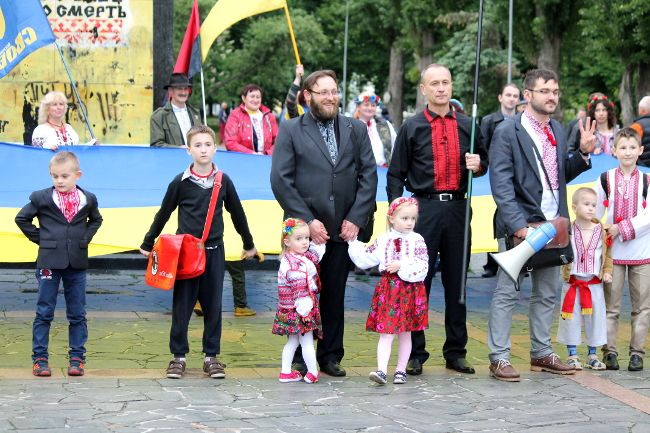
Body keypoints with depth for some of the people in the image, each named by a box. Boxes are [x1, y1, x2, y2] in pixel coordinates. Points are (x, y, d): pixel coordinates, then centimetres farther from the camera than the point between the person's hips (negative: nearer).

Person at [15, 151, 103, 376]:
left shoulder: (87, 199, 4)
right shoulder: (41, 198, -4)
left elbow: (96, 220, 22)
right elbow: (22, 218, 5)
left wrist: (86, 237, 6)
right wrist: (39, 238, -1)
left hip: (77, 263, 2)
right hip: (49, 262, -2)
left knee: (77, 314, 6)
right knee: (44, 313, 2)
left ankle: (77, 358, 13)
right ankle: (40, 358, 7)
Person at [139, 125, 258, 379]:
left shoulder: (223, 181, 4)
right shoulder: (180, 182, -2)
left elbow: (237, 214, 15)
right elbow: (163, 214, 8)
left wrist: (249, 244, 24)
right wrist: (148, 243, 13)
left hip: (214, 251, 2)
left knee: (213, 305, 4)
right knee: (182, 305, 1)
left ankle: (211, 357, 13)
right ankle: (178, 356, 9)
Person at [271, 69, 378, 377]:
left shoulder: (356, 129, 11)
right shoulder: (291, 130, 2)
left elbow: (369, 175, 7)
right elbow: (280, 181, -4)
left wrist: (356, 219, -4)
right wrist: (307, 221, -11)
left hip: (342, 228, 2)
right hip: (304, 230, -2)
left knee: (335, 294, 6)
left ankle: (331, 356, 16)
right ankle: (300, 359, 12)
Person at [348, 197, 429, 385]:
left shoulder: (417, 241, -2)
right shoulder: (382, 240, 5)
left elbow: (422, 268, -12)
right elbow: (364, 258, 14)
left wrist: (401, 266, -18)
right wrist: (353, 241, 14)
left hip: (410, 291, -1)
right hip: (387, 290, 1)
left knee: (405, 333, 10)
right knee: (386, 333, -6)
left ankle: (401, 370, 19)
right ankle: (382, 371, -14)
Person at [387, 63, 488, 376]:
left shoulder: (468, 126, 11)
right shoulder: (412, 128, 5)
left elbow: (483, 162, 21)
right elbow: (396, 174, 6)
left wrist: (478, 164, -3)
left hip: (458, 208, 3)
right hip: (423, 208, -2)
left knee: (457, 281, 7)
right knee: (418, 282, -2)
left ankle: (456, 352, 16)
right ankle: (415, 354, 6)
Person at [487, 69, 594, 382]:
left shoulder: (557, 130, 13)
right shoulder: (507, 132, -9)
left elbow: (562, 175, 17)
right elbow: (501, 185, -14)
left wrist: (583, 153, 1)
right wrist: (518, 225, -21)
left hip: (552, 224, 7)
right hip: (519, 226, -7)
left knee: (547, 293, 13)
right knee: (507, 293, -2)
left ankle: (542, 354, 24)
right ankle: (499, 359, 4)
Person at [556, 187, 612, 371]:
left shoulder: (602, 231, 1)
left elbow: (608, 253, 8)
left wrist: (607, 272, -2)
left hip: (594, 283, 2)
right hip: (572, 283, -2)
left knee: (595, 318, 6)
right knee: (571, 319, 3)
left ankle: (592, 355, 19)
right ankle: (572, 354, 14)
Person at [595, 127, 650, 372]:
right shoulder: (605, 180, 4)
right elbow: (595, 214, 9)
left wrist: (623, 228, -14)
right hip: (613, 252, 0)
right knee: (611, 305, 1)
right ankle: (610, 351, 8)